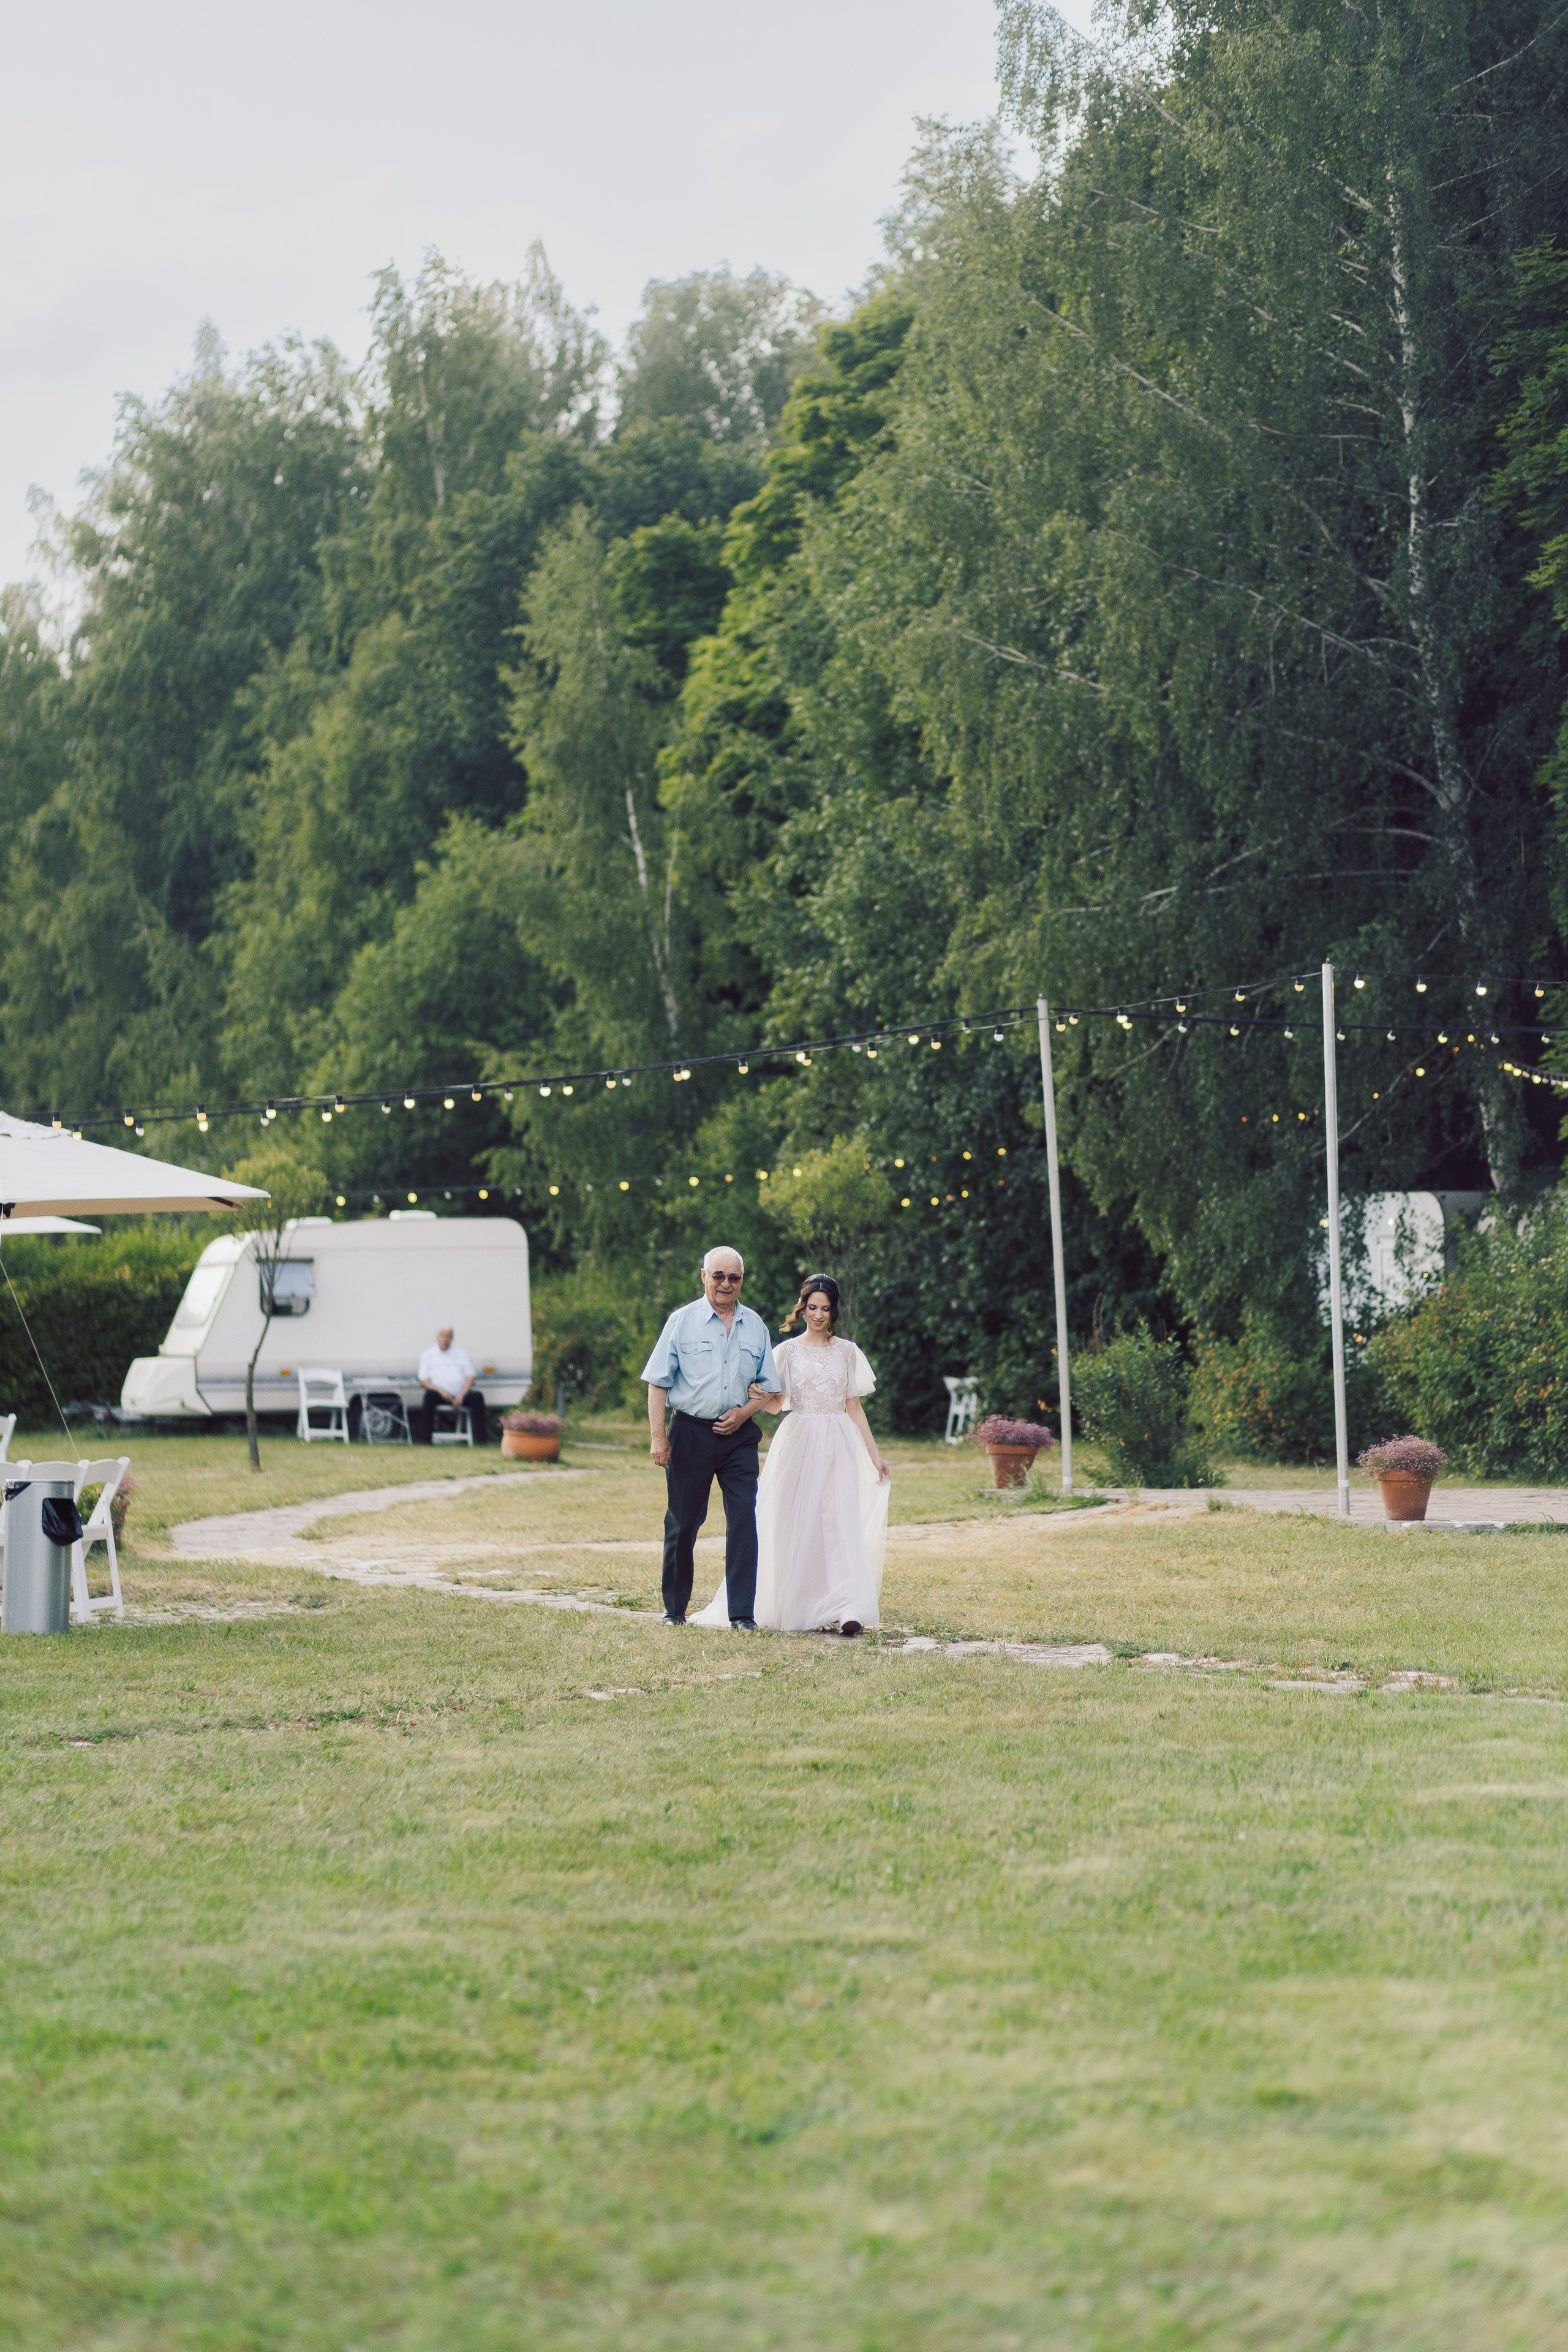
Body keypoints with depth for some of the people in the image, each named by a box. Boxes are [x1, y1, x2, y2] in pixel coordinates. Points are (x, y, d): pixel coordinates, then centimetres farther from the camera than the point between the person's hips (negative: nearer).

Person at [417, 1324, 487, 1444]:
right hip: (440, 1394, -1)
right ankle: (425, 1441, -38)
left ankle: (480, 1442, -33)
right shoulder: (428, 1355, 17)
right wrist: (441, 1390, -12)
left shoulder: (462, 1354, 20)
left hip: (460, 1395, 1)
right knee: (429, 1396, -35)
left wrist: (461, 1395, -10)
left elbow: (470, 1378, 9)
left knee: (477, 1397, -30)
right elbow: (423, 1381, 7)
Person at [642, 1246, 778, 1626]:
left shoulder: (755, 1326, 9)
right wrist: (657, 1438, -8)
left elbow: (767, 1386, 14)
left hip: (739, 1435, 2)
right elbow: (658, 1384, -1)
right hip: (692, 1434, -2)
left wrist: (744, 1412, -6)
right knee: (683, 1523, 5)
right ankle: (675, 1609, 18)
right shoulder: (682, 1321, 0)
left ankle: (741, 1613, -5)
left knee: (744, 1519, -7)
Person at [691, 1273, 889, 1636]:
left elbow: (854, 1407, 13)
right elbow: (776, 1403, 4)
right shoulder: (789, 1351, 6)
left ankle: (843, 1610, -20)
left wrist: (875, 1455, 11)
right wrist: (760, 1397, -20)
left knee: (841, 1521, -11)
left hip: (839, 1443, 0)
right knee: (797, 1523, -3)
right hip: (798, 1442, 0)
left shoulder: (847, 1352, 10)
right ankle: (797, 1607, 4)